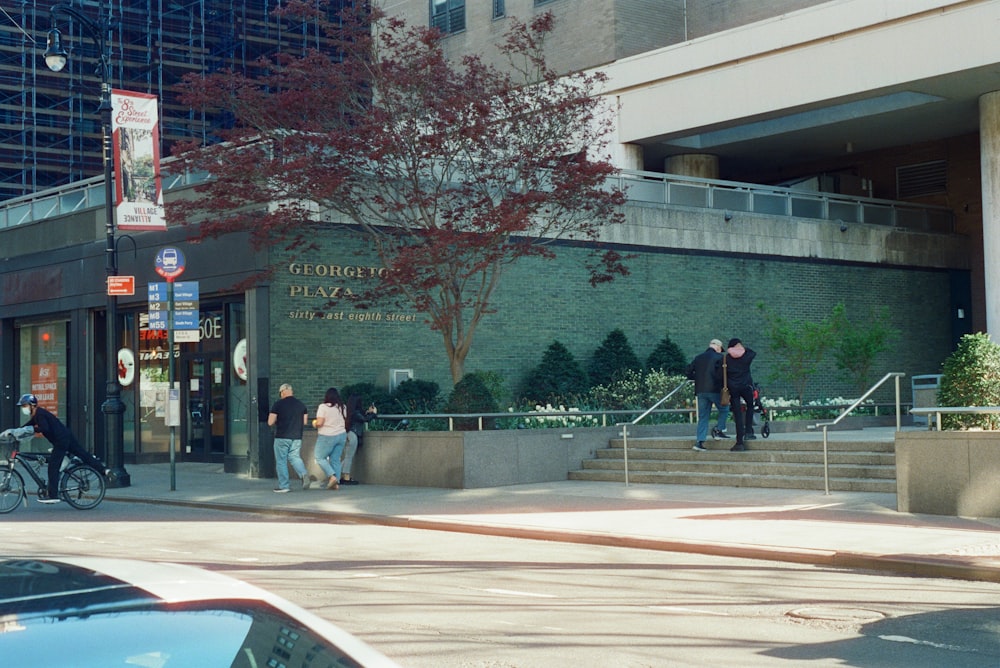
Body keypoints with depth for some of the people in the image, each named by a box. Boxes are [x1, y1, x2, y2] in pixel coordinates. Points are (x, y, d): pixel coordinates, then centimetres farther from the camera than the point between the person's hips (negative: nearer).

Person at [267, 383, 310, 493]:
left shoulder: (278, 404, -8)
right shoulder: (301, 405, 5)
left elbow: (270, 422, -9)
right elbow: (305, 421, 9)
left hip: (282, 437, -4)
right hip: (297, 437, 4)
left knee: (281, 461, 5)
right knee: (294, 457, 15)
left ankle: (283, 486, 6)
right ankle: (304, 474, -11)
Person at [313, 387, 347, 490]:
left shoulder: (323, 407, -13)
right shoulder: (342, 407, 6)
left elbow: (319, 423, -17)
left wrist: (314, 423, 3)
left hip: (327, 436, -6)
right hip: (341, 435, 6)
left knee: (320, 458, 6)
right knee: (335, 460, 10)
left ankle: (332, 476, -10)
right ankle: (336, 482, 4)